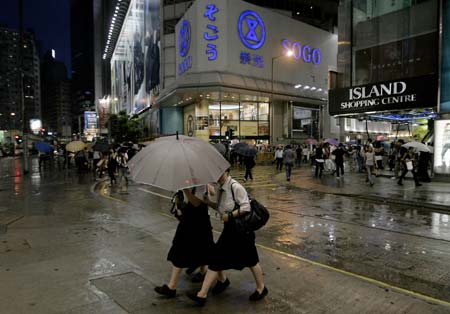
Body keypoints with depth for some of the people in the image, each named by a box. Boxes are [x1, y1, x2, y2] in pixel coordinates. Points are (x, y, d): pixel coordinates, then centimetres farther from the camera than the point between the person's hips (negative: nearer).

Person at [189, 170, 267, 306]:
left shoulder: (235, 186, -22)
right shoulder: (221, 189, 4)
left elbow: (246, 207, -24)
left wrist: (229, 216, -21)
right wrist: (209, 202, -1)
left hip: (242, 228, -8)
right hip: (229, 228, 8)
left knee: (250, 260, 11)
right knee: (216, 258, 8)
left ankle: (261, 288, 35)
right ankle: (202, 294, 25)